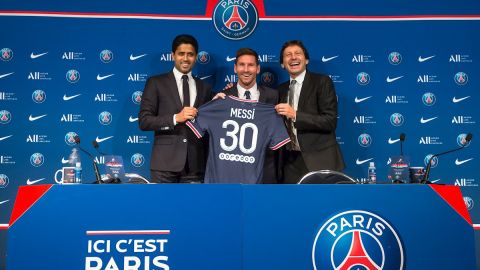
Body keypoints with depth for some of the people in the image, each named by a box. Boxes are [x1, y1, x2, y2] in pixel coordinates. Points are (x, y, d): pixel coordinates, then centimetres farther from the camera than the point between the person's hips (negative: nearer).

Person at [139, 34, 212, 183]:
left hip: (195, 163, 3)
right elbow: (144, 121, -4)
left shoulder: (204, 87, 13)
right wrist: (176, 118, -15)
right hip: (165, 161, -3)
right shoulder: (156, 83, 3)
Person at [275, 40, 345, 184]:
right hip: (291, 161, 5)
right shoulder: (281, 89, 13)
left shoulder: (322, 81, -4)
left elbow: (330, 121, -14)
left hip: (319, 160, -5)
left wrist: (295, 115, -20)